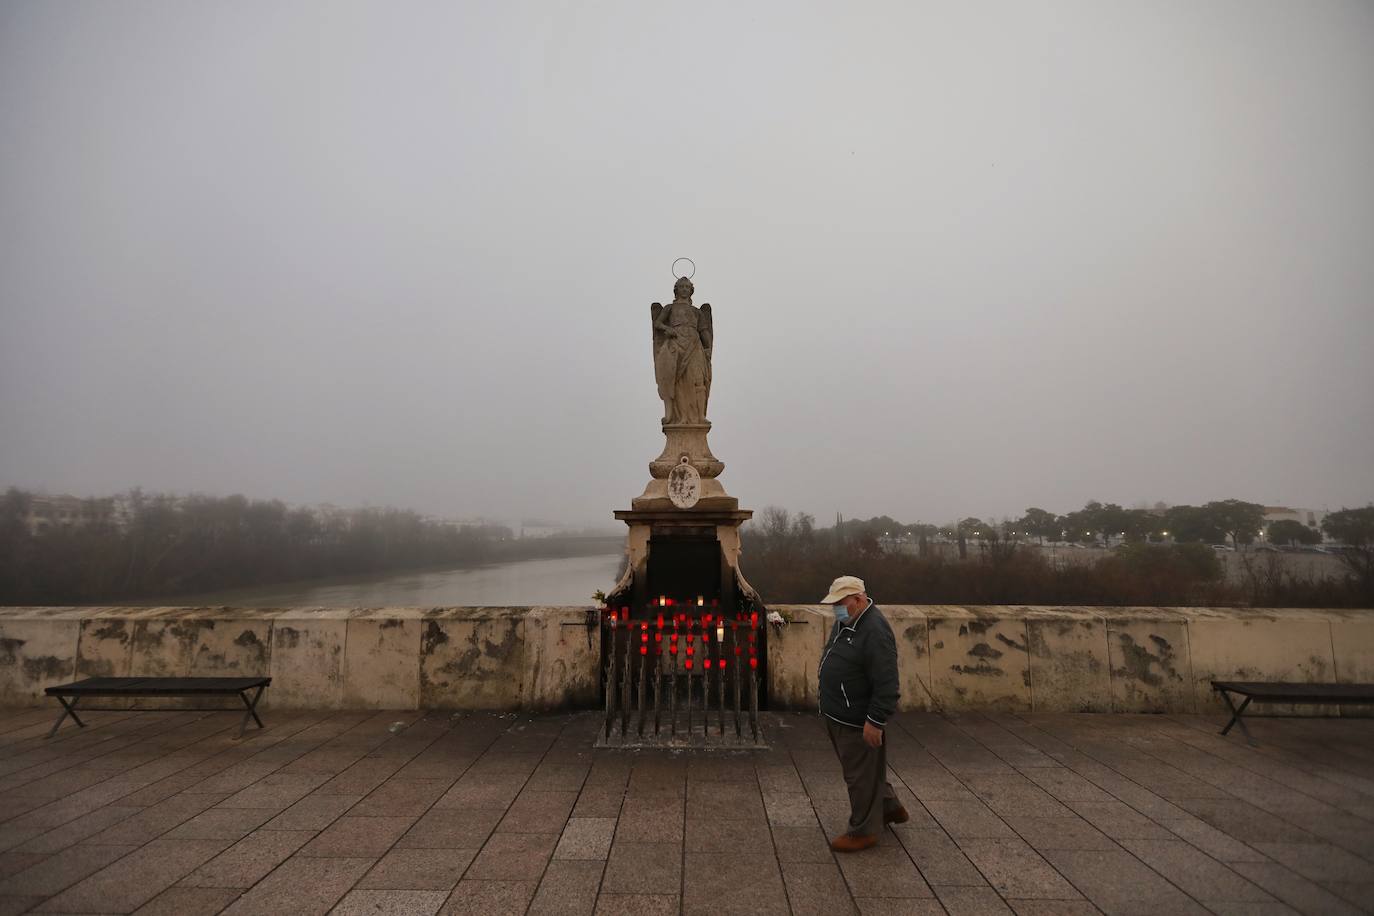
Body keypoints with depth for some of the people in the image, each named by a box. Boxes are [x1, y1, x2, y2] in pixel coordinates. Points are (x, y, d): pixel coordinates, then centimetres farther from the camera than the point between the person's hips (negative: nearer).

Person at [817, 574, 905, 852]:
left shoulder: (874, 631, -26)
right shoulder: (846, 621, 5)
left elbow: (887, 683, -27)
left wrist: (875, 721, -25)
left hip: (858, 721, -10)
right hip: (838, 715, 10)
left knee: (862, 776, 6)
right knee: (867, 769, 24)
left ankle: (863, 831, 22)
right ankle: (889, 807, 42)